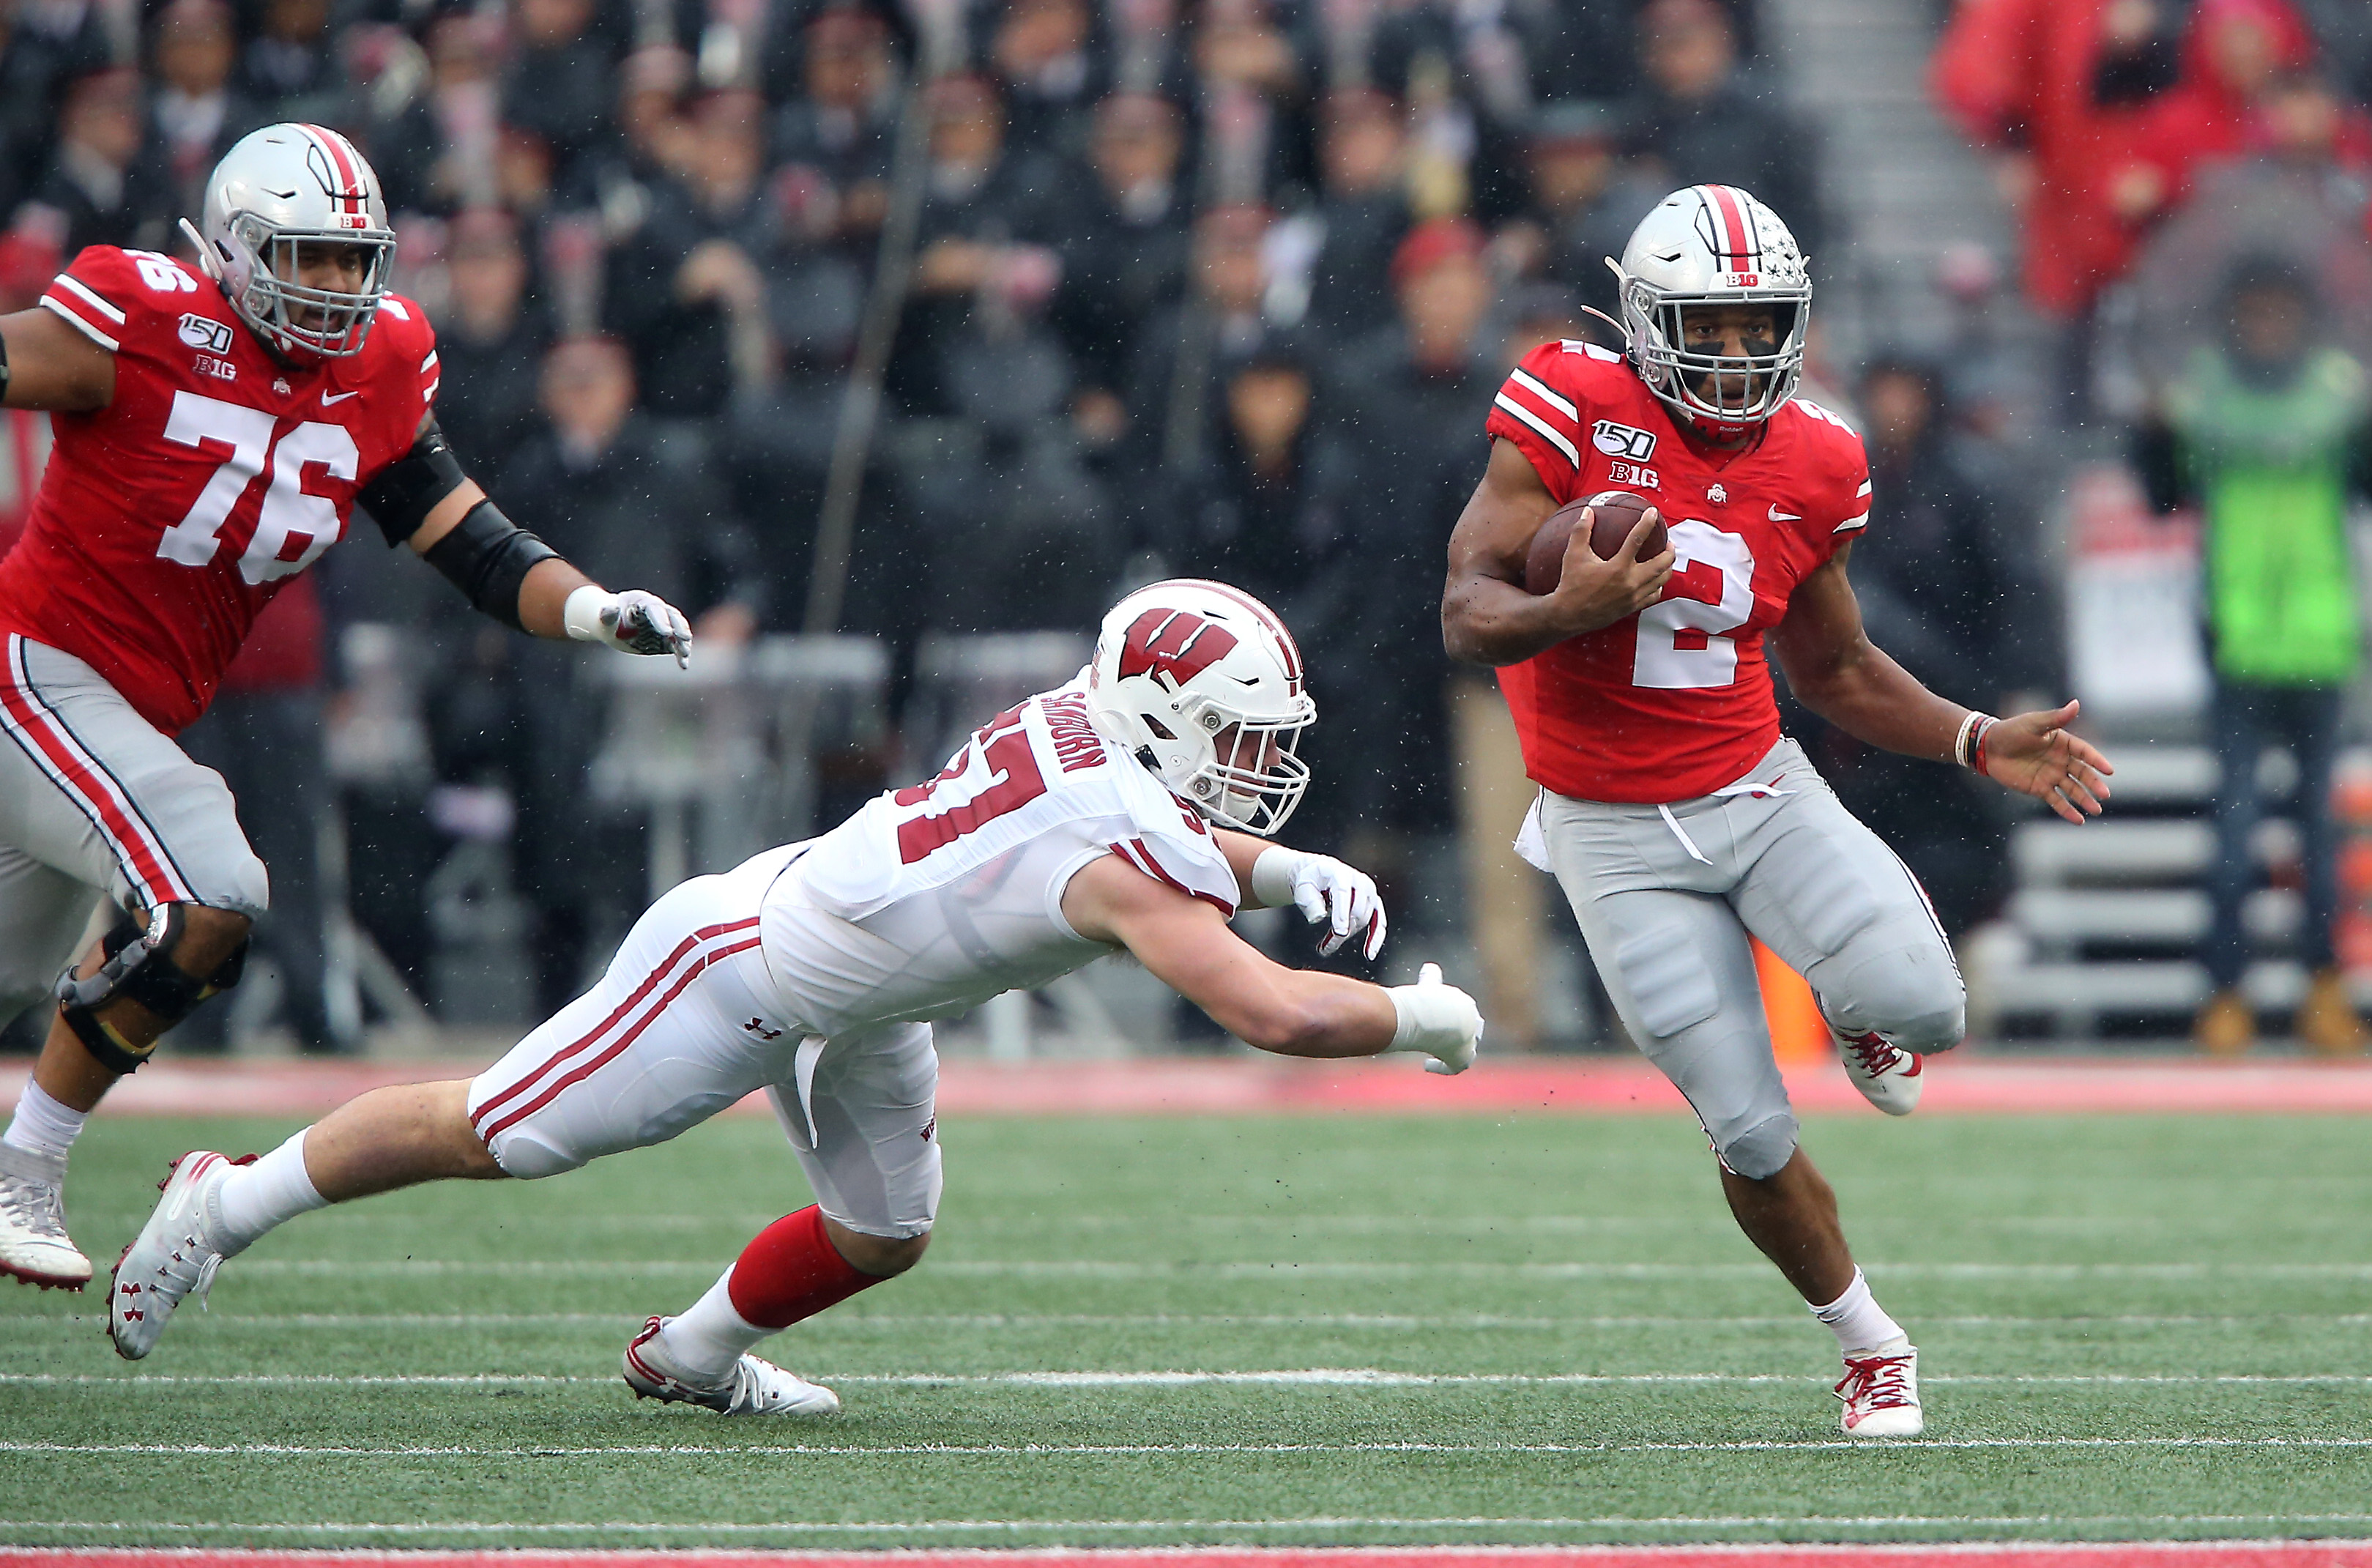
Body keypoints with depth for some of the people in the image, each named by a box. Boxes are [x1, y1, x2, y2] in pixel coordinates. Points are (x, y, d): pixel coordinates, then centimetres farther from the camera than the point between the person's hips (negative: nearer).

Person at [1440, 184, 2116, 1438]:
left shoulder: (1814, 467, -1)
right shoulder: (1574, 412, -14)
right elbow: (1466, 616, -15)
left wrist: (1983, 745, 3)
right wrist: (1568, 612, -36)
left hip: (1757, 791, 3)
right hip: (1617, 836, -3)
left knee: (1921, 1010, -23)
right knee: (1750, 1135, -6)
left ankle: (1857, 1010, 16)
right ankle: (1867, 1343, 21)